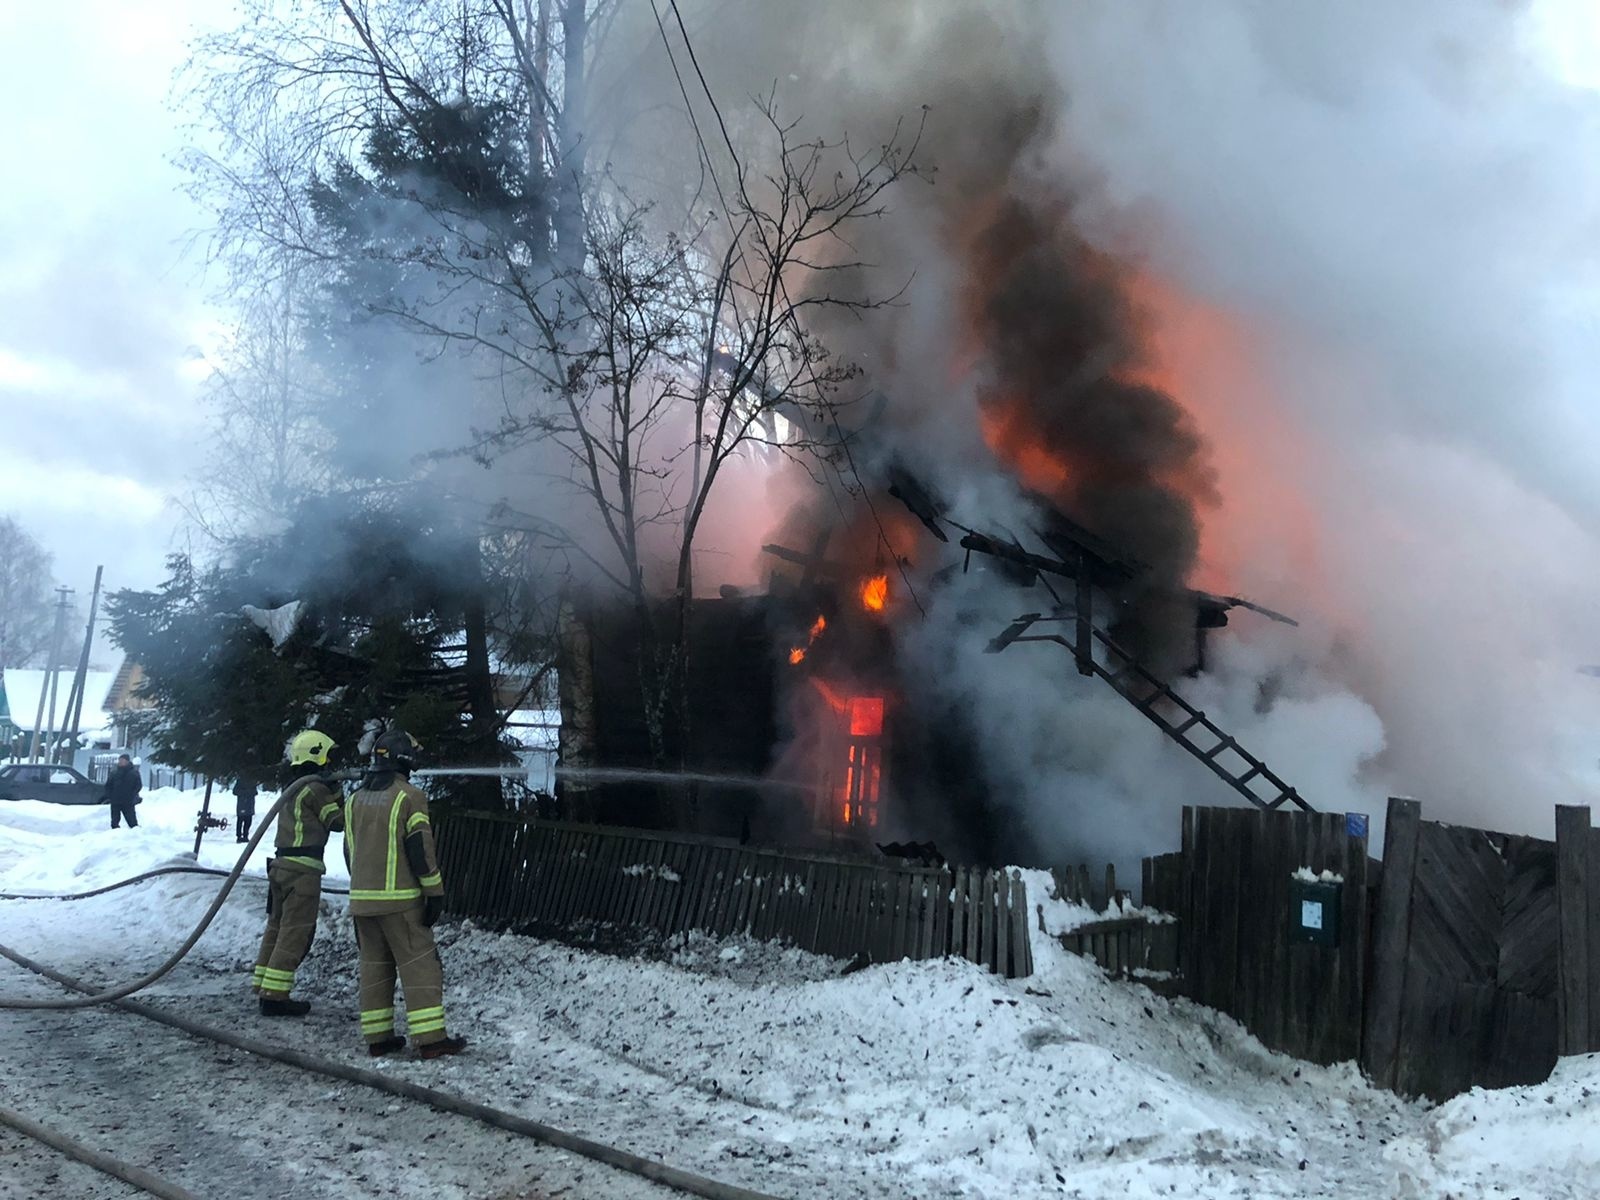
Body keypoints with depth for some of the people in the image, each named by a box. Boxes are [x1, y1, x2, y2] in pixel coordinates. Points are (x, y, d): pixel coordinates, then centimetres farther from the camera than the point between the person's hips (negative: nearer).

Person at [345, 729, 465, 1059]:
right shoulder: (409, 796, -10)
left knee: (374, 965, 13)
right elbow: (420, 849, -14)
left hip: (361, 897, 7)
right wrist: (435, 892, -8)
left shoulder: (355, 800, 12)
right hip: (400, 899, -7)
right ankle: (430, 1038, -6)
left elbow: (350, 850, 18)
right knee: (419, 964, -3)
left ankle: (377, 1037, 15)